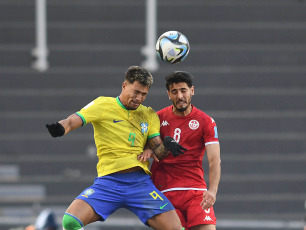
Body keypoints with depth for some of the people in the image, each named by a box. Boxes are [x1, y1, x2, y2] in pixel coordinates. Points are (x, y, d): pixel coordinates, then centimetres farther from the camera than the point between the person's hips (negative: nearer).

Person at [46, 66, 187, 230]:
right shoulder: (103, 105, 5)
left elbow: (158, 152, 12)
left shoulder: (149, 115, 15)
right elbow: (74, 121, -7)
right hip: (108, 181, -2)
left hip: (141, 182, 2)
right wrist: (60, 128, -30)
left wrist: (166, 147, -12)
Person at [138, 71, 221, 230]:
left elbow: (214, 160, -7)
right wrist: (148, 150, -6)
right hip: (164, 191, 1)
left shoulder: (206, 122, 1)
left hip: (195, 190, -1)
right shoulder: (159, 117, 8)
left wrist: (212, 191, -23)